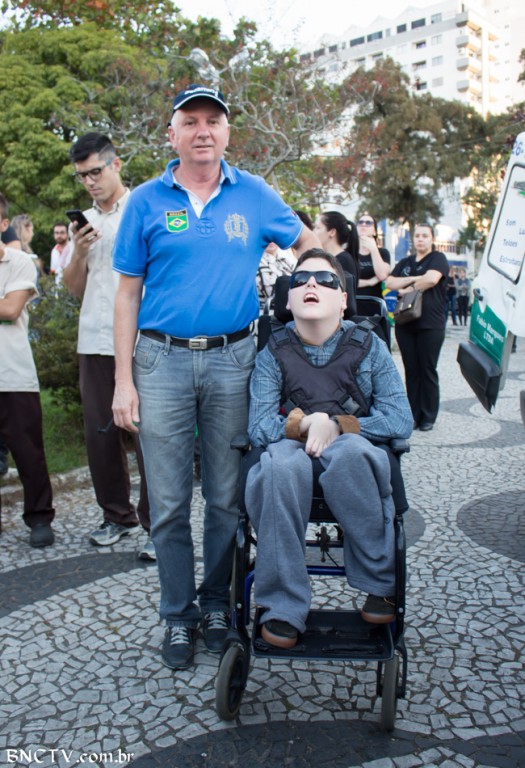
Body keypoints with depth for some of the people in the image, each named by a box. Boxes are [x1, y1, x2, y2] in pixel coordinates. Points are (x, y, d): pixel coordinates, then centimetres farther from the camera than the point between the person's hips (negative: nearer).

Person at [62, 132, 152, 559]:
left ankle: (158, 525, 4)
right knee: (100, 431, 8)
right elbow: (74, 288, 16)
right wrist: (78, 253, -2)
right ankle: (118, 515, 22)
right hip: (95, 342, 5)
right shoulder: (85, 221, 17)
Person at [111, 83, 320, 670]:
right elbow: (128, 293, 3)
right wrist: (124, 380, -3)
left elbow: (304, 241, 23)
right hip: (163, 362, 0)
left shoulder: (254, 195, 7)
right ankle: (178, 615, 21)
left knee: (227, 498, 9)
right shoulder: (147, 201, 4)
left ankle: (216, 601, 27)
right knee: (169, 503, 4)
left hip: (232, 361, 1)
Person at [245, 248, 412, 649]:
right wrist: (307, 423, -23)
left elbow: (401, 421, -4)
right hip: (294, 453, 1)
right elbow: (258, 428, -7)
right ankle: (283, 606, -25)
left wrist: (336, 425, -13)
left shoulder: (368, 346, 1)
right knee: (283, 462, -36)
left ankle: (381, 582, -18)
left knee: (350, 451, -36)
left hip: (355, 458, 0)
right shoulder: (273, 354, 2)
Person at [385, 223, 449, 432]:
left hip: (430, 324, -5)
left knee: (427, 370, 1)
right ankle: (413, 415, 11)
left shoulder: (438, 258, 2)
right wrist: (414, 279, -9)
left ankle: (428, 417, 9)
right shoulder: (405, 263, 17)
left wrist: (407, 289, -6)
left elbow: (431, 279, -18)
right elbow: (389, 282, 3)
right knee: (411, 370, 6)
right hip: (405, 323, 5)